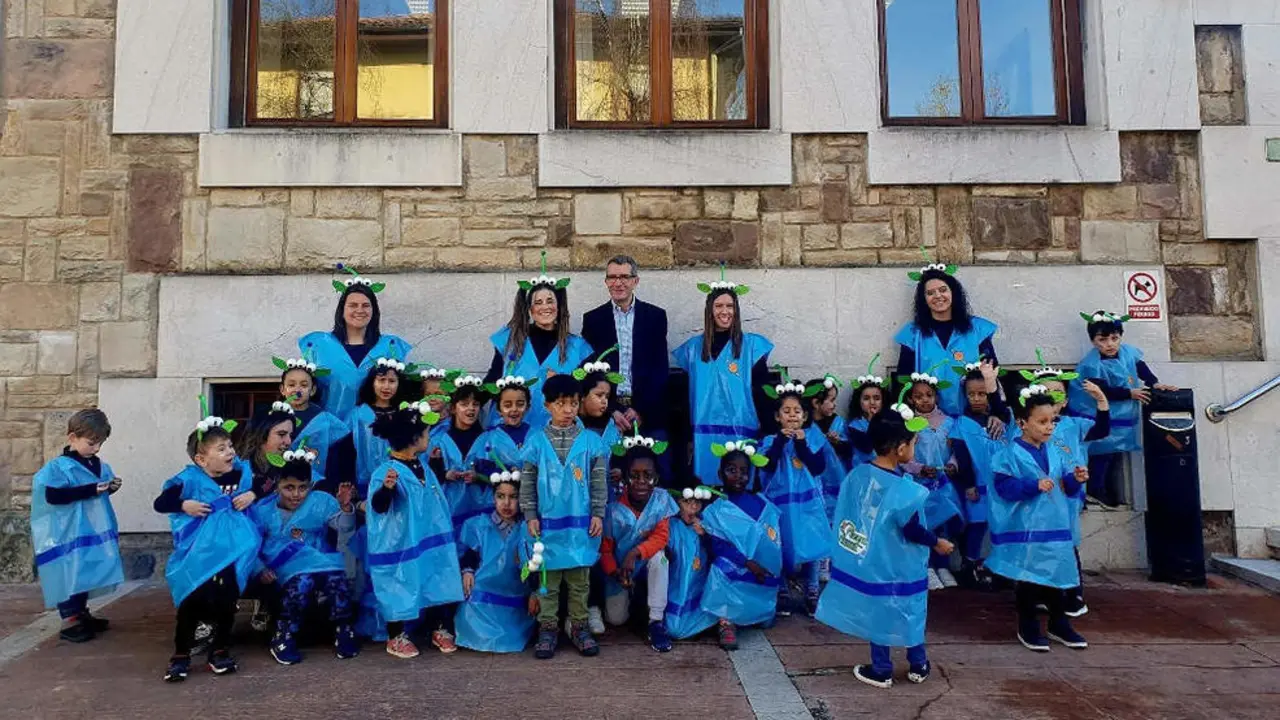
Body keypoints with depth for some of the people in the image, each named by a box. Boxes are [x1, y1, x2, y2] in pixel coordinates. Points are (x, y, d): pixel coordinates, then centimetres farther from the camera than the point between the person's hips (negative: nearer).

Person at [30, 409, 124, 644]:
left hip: (92, 531, 7)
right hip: (69, 534, -7)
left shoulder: (100, 466, 9)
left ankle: (82, 614, 27)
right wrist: (92, 489, -27)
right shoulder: (59, 466, -13)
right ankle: (69, 622, 1)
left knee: (86, 573, 16)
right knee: (70, 575, -5)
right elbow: (53, 496, -24)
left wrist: (111, 487, 0)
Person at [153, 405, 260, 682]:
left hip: (233, 550, 2)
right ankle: (181, 656, 10)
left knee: (226, 597, -2)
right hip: (198, 552, -2)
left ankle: (220, 651, 17)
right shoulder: (190, 480, -4)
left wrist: (252, 494, -4)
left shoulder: (241, 473, 4)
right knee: (193, 599, -9)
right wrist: (184, 505, -15)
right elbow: (160, 503, 2)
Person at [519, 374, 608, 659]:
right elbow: (527, 482, 4)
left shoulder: (591, 441, 0)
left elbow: (599, 482, 4)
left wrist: (598, 514, -1)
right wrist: (530, 516, 0)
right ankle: (548, 628, 19)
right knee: (548, 580, 9)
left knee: (579, 580, 10)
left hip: (581, 523, 0)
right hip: (548, 523, 0)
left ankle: (579, 626, 21)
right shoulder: (537, 441, 0)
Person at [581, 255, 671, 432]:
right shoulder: (592, 319, 7)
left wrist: (641, 409, -7)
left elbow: (661, 368, 3)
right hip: (605, 415, 0)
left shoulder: (656, 316, 6)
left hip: (648, 414, 0)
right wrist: (612, 411, -8)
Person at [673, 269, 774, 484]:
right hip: (704, 434, 2)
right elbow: (685, 392, 11)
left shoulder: (752, 345, 2)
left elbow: (762, 391, 1)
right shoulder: (693, 347, 8)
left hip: (741, 432, -2)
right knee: (706, 484, 4)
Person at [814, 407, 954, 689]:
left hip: (869, 564, 4)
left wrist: (845, 550, 15)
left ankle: (881, 670, 26)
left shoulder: (856, 474, -7)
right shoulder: (905, 491, -24)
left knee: (879, 613, 16)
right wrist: (938, 543, 0)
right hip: (898, 568, -4)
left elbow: (844, 514, 2)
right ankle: (919, 666, 33)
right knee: (910, 612, 17)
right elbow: (912, 531, -17)